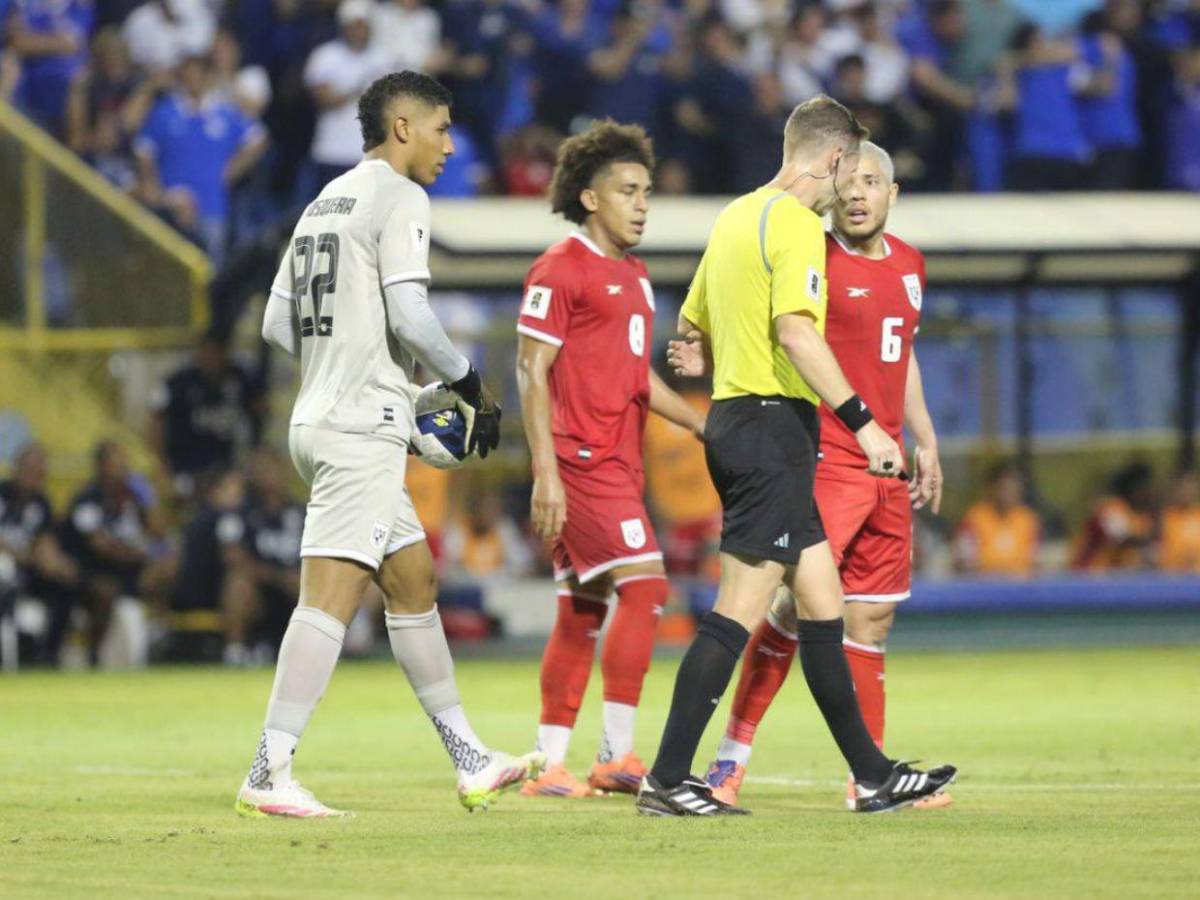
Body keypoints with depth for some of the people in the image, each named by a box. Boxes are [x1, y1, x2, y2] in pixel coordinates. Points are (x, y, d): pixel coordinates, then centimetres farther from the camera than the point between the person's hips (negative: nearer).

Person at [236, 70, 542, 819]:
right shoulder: (399, 198, -8)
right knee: (332, 595, -13)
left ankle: (471, 761, 22)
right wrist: (473, 386, -6)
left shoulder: (325, 203, 18)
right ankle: (270, 775, -18)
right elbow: (410, 316, -18)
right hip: (363, 428, -10)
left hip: (320, 419, 10)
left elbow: (278, 323, 19)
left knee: (415, 584, 16)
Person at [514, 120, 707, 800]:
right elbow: (532, 370, -12)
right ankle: (617, 754, -14)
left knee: (582, 614, 8)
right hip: (582, 461, -9)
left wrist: (705, 425, 16)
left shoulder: (635, 275, 19)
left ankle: (550, 764, 11)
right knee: (644, 587, -16)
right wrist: (546, 473, -18)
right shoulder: (562, 269, -8)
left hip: (620, 464, 9)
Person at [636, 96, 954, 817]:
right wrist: (861, 422, -25)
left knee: (822, 602, 11)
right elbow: (796, 330, -24)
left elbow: (691, 327, 23)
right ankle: (668, 779, -9)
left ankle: (873, 776, 14)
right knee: (741, 609, -9)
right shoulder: (797, 224, -12)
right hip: (774, 426, -10)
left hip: (733, 423, 10)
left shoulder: (737, 216, 17)